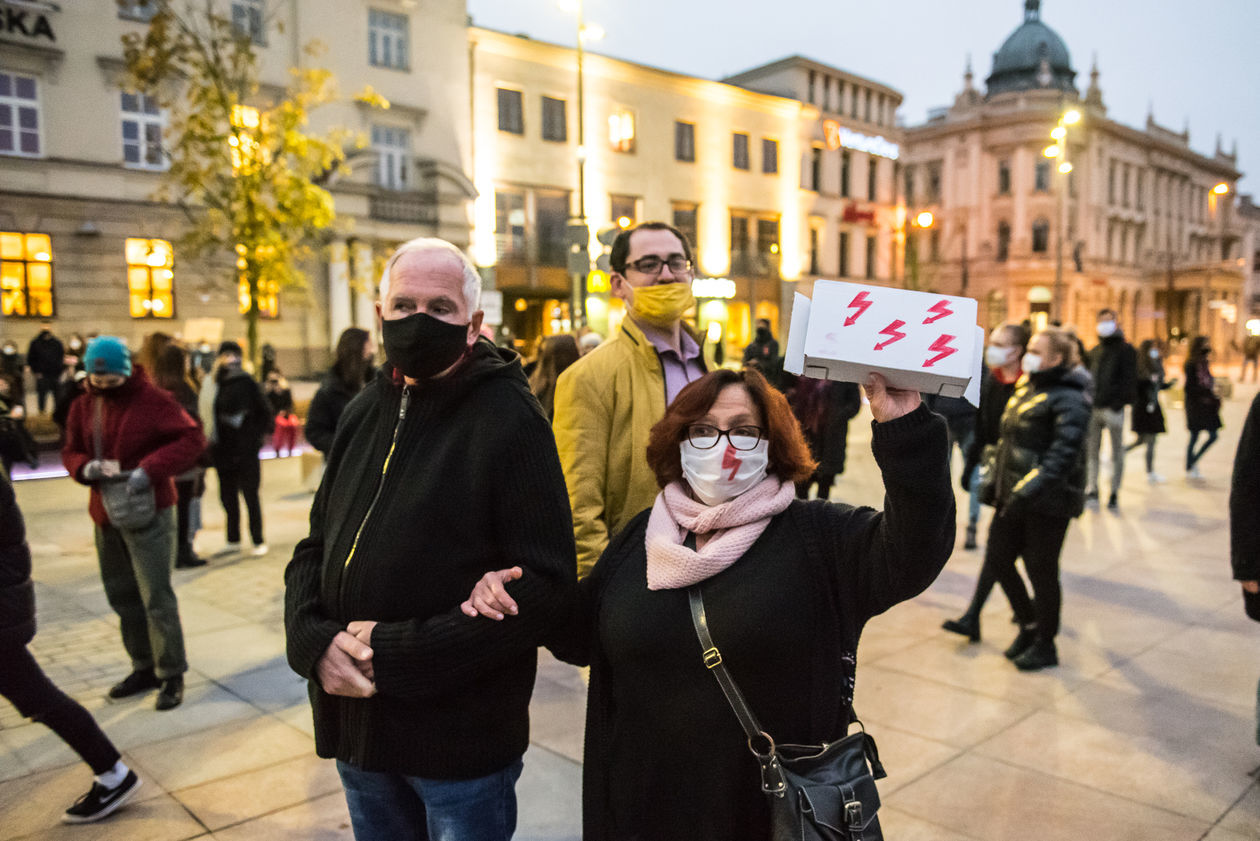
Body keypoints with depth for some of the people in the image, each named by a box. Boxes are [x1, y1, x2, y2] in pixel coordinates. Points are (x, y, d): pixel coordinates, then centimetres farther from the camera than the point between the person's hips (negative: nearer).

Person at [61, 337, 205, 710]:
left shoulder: (152, 400, -13)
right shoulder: (83, 406, 5)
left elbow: (192, 438, -18)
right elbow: (70, 451, 11)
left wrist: (151, 469, -30)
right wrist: (86, 467, -13)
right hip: (105, 514, 7)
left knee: (156, 598, -4)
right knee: (123, 596, 16)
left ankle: (172, 675, 8)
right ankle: (144, 667, 30)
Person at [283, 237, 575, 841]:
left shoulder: (510, 418, -14)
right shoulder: (364, 414, 7)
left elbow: (545, 582, -19)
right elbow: (314, 550, 11)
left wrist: (398, 653, -20)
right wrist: (314, 638, -9)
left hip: (461, 740, -6)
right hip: (357, 726, 6)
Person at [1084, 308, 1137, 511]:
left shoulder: (1125, 350, -1)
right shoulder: (1094, 351, 17)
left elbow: (1129, 380, -8)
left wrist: (1119, 403, -17)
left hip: (1113, 409, -5)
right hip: (1093, 408, 5)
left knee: (1117, 452, 4)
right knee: (1091, 451, 5)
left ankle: (1114, 493, 10)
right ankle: (1091, 490, 11)